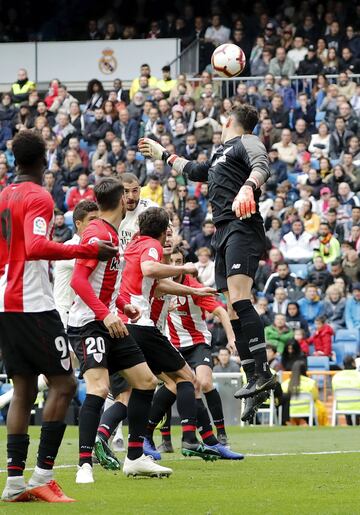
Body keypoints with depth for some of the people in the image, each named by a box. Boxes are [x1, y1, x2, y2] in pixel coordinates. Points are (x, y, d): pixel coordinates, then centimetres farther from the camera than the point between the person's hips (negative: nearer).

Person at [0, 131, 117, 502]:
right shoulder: (38, 197, -10)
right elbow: (35, 247, -25)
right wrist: (86, 251, -26)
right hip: (33, 304, -8)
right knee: (63, 384, -4)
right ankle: (42, 476, -10)